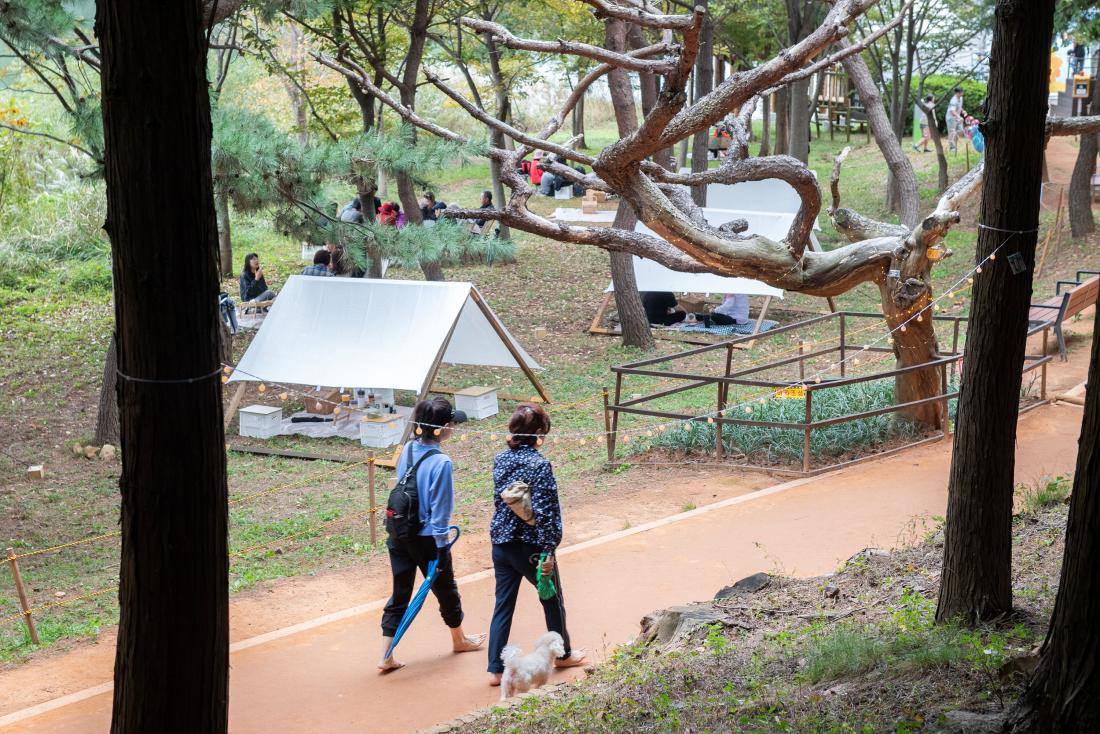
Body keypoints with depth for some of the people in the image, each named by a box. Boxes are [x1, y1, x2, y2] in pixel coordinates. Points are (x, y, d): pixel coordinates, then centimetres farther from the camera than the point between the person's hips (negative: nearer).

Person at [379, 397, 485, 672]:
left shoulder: (408, 449, -3)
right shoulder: (441, 463, -23)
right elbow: (440, 512, -21)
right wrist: (442, 548, -14)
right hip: (426, 539, -6)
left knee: (400, 594, 12)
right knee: (446, 589, 18)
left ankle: (385, 657, 9)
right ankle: (459, 640, 40)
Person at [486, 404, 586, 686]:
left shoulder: (500, 459, 0)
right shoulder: (539, 465, -20)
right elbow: (545, 512, -21)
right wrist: (548, 551, -18)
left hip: (501, 544, 6)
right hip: (531, 546, -6)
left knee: (502, 606, 11)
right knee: (553, 600, 18)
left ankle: (495, 669, 8)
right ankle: (563, 654, 36)